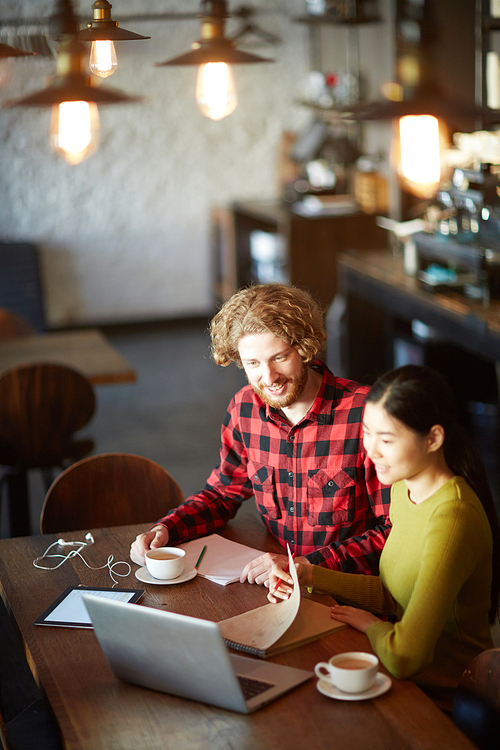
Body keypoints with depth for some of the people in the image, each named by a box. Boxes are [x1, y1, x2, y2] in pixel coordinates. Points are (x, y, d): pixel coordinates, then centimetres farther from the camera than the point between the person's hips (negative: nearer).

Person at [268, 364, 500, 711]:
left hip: (445, 702, -8)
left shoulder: (451, 517, -29)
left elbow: (404, 656, -33)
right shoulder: (405, 485, 1)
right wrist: (310, 576, 2)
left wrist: (369, 624, -12)